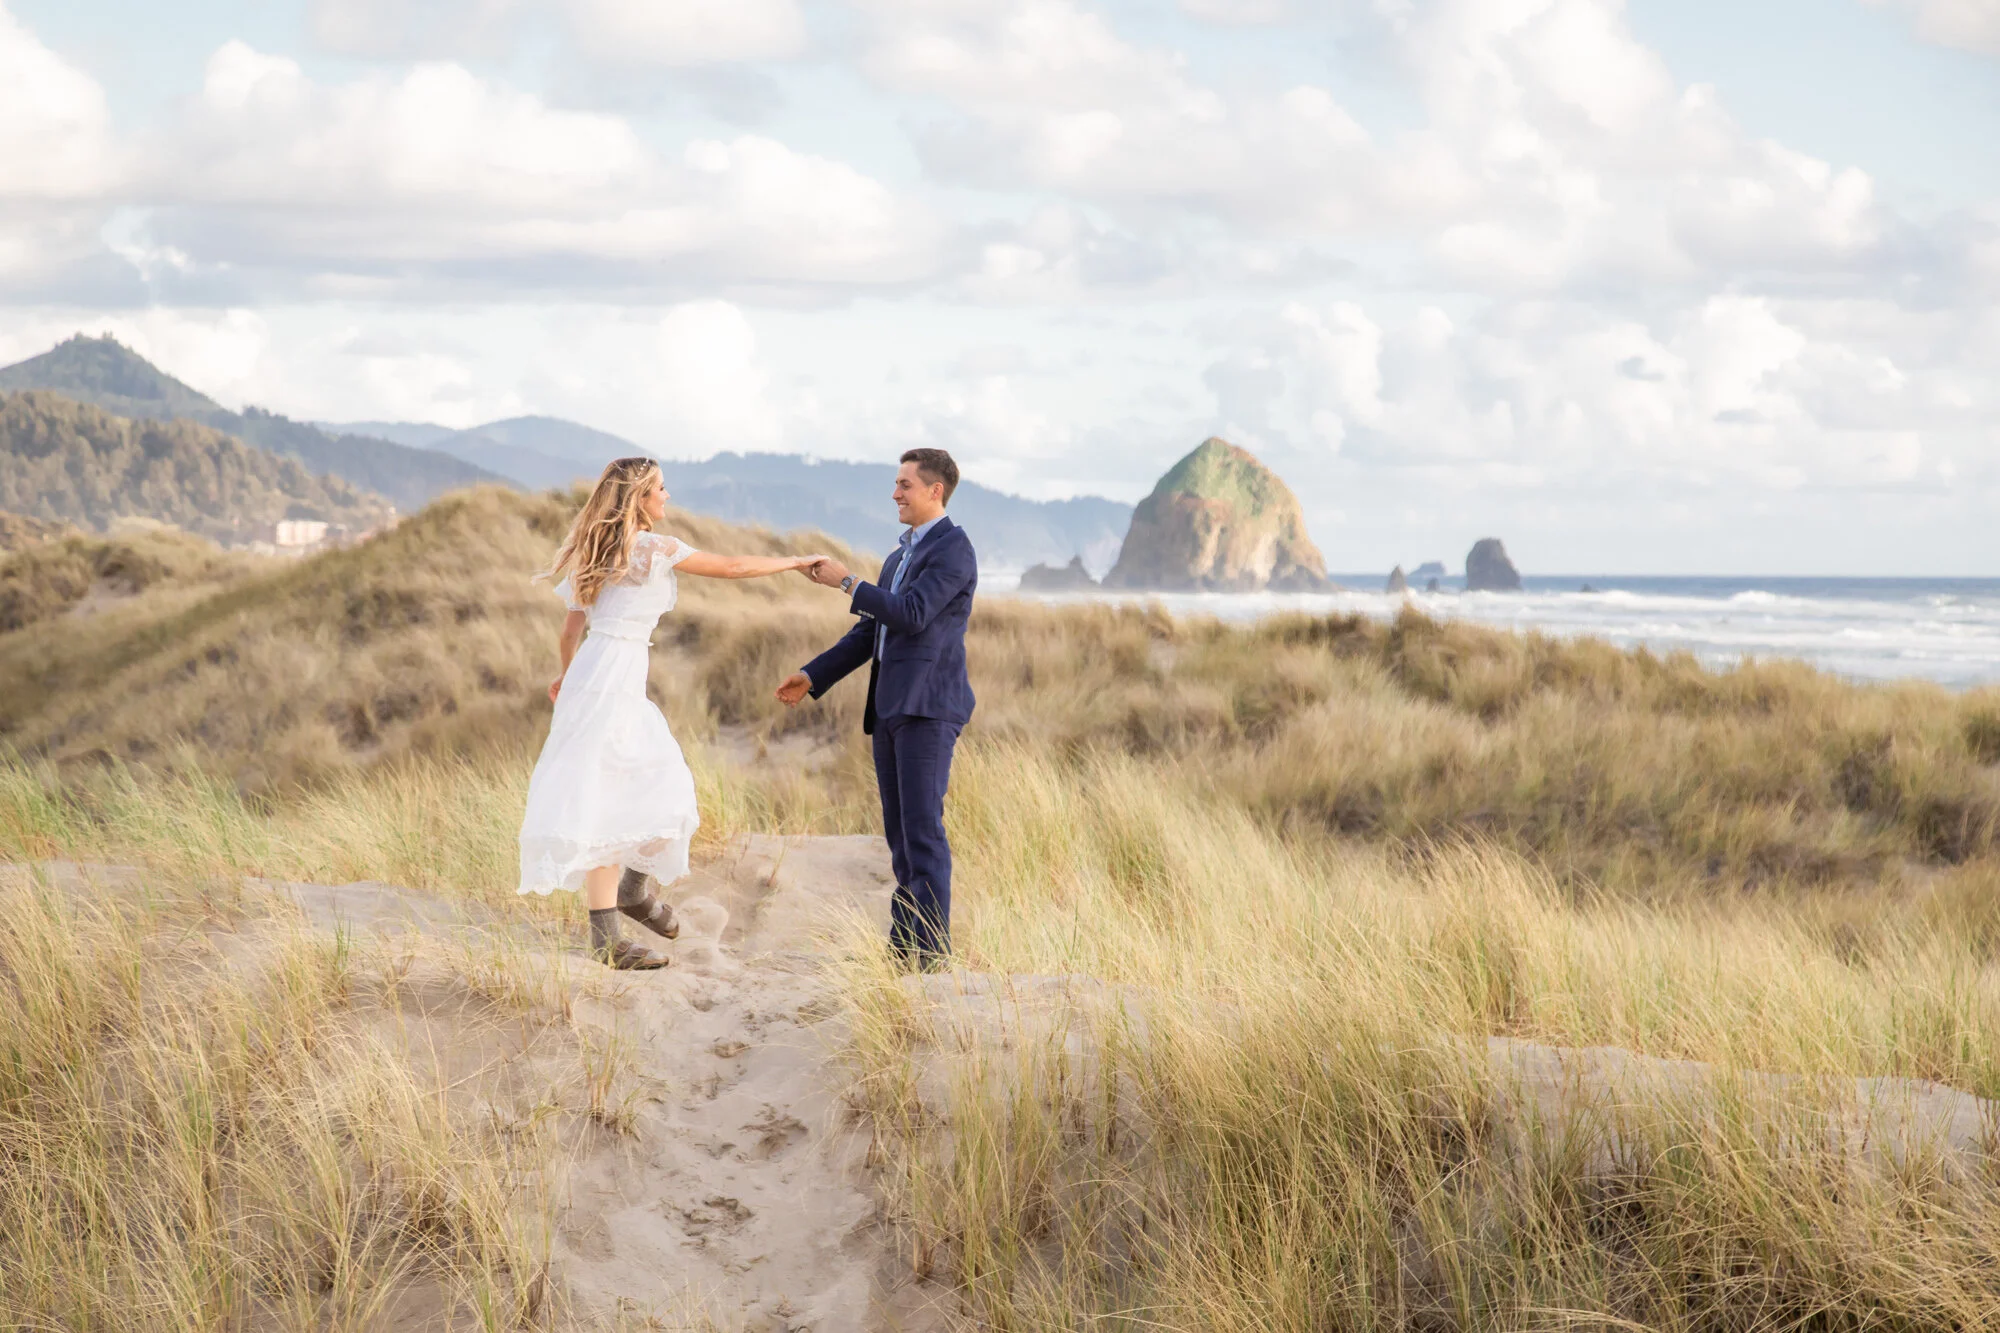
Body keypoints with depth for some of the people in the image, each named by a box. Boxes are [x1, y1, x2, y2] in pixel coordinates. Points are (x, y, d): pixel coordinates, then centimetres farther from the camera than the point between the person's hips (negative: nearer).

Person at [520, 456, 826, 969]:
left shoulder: (596, 551, 15)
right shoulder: (655, 549, -10)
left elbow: (571, 628, 20)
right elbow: (733, 567, -4)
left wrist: (565, 676, 38)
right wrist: (798, 561, 8)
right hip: (611, 680, -9)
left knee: (663, 787, 17)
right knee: (606, 806, -7)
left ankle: (633, 890, 30)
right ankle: (606, 939, -6)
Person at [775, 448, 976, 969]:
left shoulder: (953, 547, -7)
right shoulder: (899, 558, 22)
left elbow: (912, 615, -18)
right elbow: (869, 632, 23)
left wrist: (848, 583, -11)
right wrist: (812, 677, 17)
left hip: (928, 707, -9)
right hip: (890, 709, 9)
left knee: (922, 828, -11)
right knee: (899, 830, 9)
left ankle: (930, 947, -10)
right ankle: (903, 941, 13)